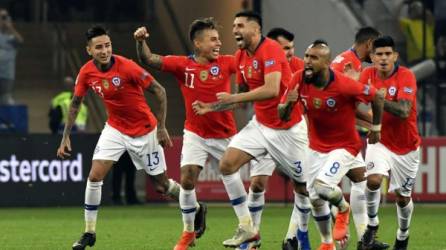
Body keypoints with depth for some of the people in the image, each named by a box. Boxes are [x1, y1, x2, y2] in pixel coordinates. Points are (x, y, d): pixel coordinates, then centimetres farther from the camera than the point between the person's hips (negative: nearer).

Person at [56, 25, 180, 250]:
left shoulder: (127, 67, -25)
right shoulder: (87, 72, -11)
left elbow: (159, 91, -17)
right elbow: (75, 104, 5)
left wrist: (161, 127, -18)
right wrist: (66, 137, 1)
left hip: (144, 131, -4)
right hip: (115, 129, 4)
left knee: (161, 185, 4)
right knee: (94, 176, -11)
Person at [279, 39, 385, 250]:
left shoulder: (343, 85, -27)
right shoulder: (299, 79, -13)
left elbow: (377, 96, -13)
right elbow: (283, 116, -6)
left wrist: (376, 128, 0)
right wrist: (288, 104, -30)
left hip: (344, 146, -5)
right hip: (317, 147, 5)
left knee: (322, 186, -25)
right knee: (315, 200, 10)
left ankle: (343, 208, 10)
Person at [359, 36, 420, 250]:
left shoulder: (406, 76, -19)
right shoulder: (367, 75, -8)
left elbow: (404, 111, -31)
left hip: (406, 147, -1)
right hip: (380, 141, 1)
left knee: (402, 197, 9)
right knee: (373, 179, -26)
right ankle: (372, 224, -3)